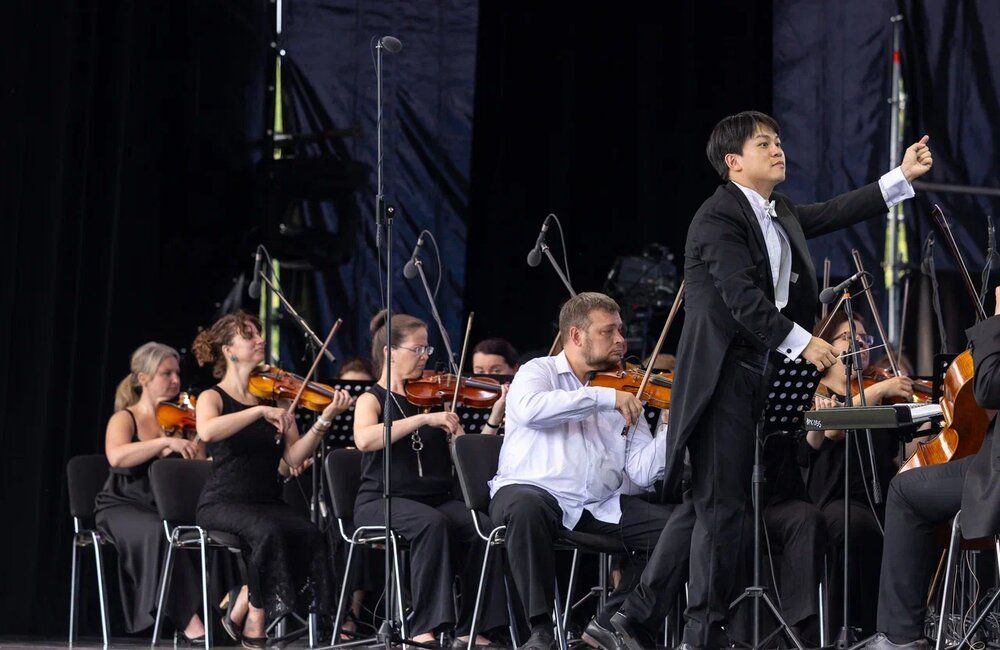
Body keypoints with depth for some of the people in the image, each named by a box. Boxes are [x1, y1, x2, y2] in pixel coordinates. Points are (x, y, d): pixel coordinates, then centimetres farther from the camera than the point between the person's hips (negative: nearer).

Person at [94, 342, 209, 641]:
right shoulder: (125, 420, 1)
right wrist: (165, 442, -30)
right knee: (158, 532, -37)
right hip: (125, 507, -4)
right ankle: (190, 624, -38)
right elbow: (117, 456, -22)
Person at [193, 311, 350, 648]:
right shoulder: (213, 398, 2)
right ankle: (255, 623, -18)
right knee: (268, 531, -35)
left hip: (269, 502, 4)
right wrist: (260, 411, -26)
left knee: (309, 534, -27)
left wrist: (325, 420, -11)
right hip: (223, 504, -4)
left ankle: (241, 604, -10)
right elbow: (207, 431, -24)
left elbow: (293, 459, 1)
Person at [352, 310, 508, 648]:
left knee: (485, 530, -24)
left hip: (437, 498, 5)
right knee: (432, 523, -36)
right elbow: (365, 439, -22)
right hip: (382, 502, -4)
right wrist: (425, 419, -24)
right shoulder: (372, 400, 3)